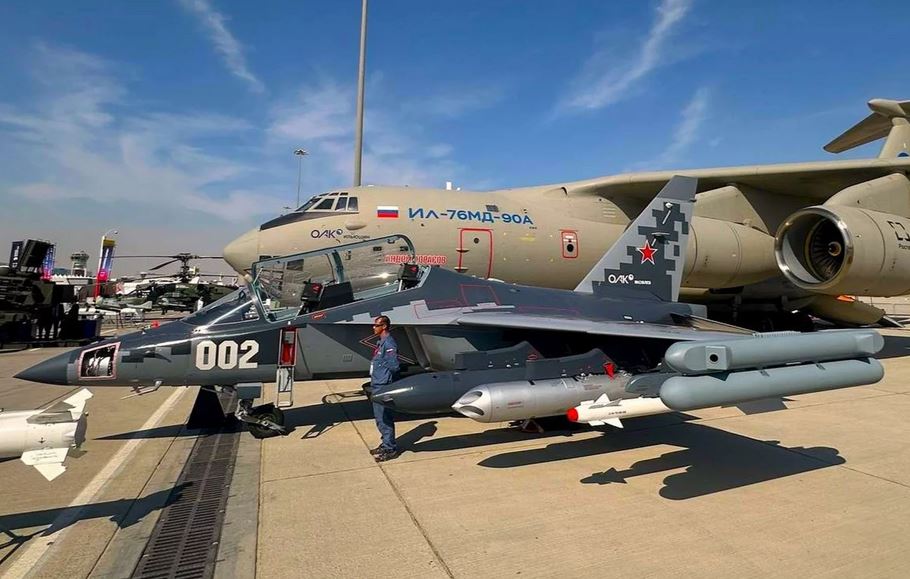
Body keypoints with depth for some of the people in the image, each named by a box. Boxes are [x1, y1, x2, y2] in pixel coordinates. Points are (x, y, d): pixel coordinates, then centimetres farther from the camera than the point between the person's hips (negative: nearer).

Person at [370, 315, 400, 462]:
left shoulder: (389, 343, -18)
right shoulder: (381, 342, 13)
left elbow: (394, 365, -24)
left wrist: (380, 363, -10)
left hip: (383, 387, -10)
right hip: (377, 385, 10)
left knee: (385, 419, -2)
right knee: (380, 418, 18)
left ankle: (390, 449, 8)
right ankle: (386, 444, 31)